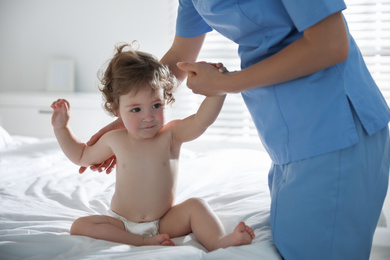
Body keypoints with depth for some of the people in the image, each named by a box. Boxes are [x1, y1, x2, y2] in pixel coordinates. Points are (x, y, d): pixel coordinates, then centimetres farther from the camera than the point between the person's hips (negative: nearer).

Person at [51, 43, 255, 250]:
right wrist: (61, 127, 9)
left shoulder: (170, 135, -9)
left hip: (164, 222, -1)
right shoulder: (115, 140, -1)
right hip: (122, 223, 2)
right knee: (80, 226, -22)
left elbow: (201, 120, -30)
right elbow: (81, 156, 19)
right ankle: (142, 241, -32)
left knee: (195, 205, -25)